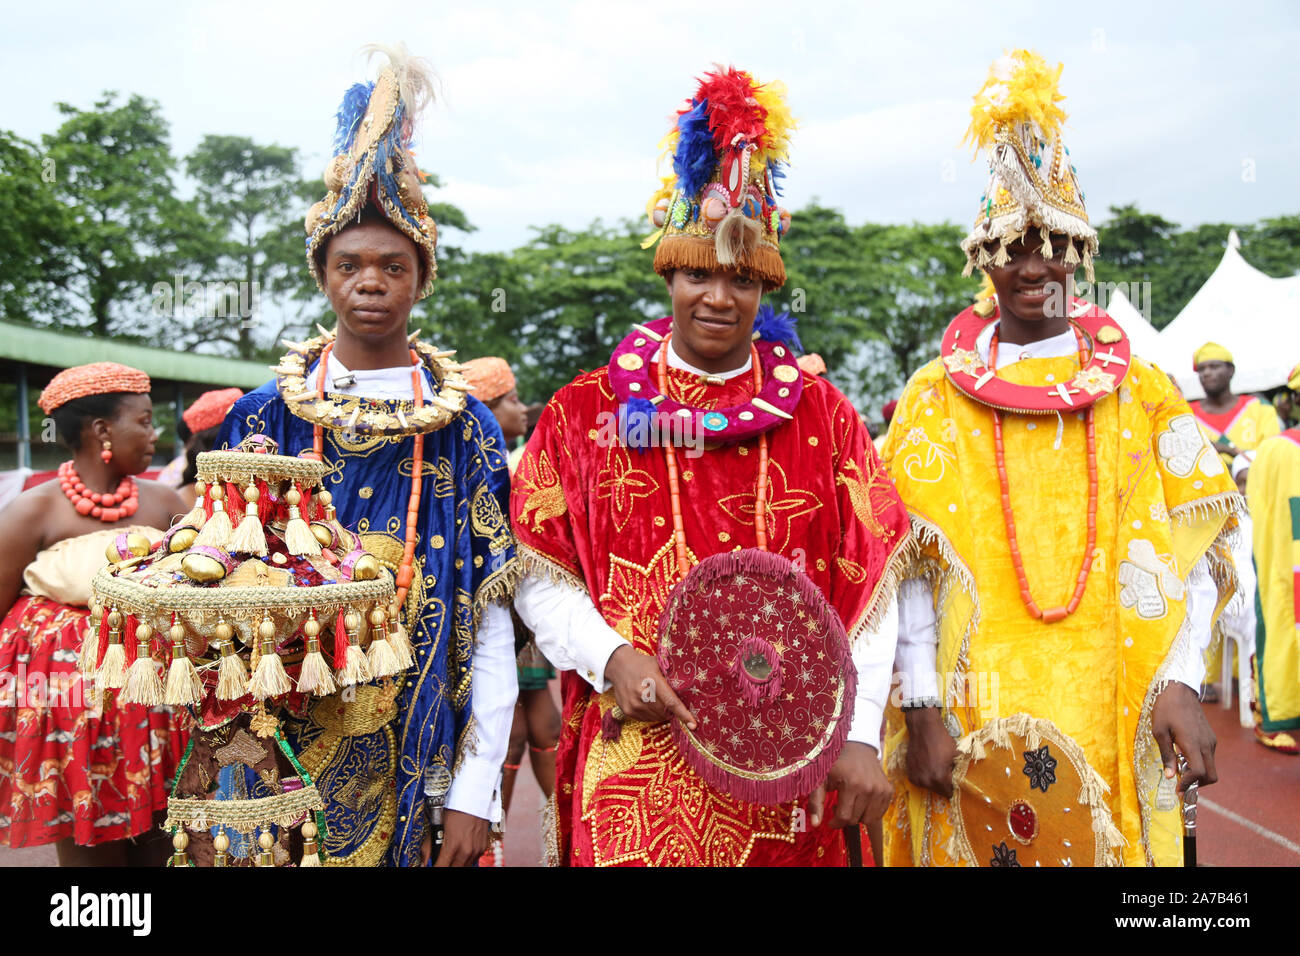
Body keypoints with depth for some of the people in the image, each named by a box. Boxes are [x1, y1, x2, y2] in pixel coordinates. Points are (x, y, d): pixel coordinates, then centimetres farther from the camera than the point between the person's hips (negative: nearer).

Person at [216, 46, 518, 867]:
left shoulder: (465, 425, -4)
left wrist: (475, 792, -9)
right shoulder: (264, 416, 1)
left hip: (417, 767, -1)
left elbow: (488, 622, -5)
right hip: (281, 760, 1)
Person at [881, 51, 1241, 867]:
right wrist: (921, 705, -10)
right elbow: (907, 562, -3)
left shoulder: (1142, 391, 6)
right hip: (974, 714, -1)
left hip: (1113, 715, 1)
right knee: (974, 846, 7)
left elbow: (1190, 548, 3)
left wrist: (1180, 681, -8)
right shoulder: (934, 397, 2)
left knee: (1109, 841, 9)